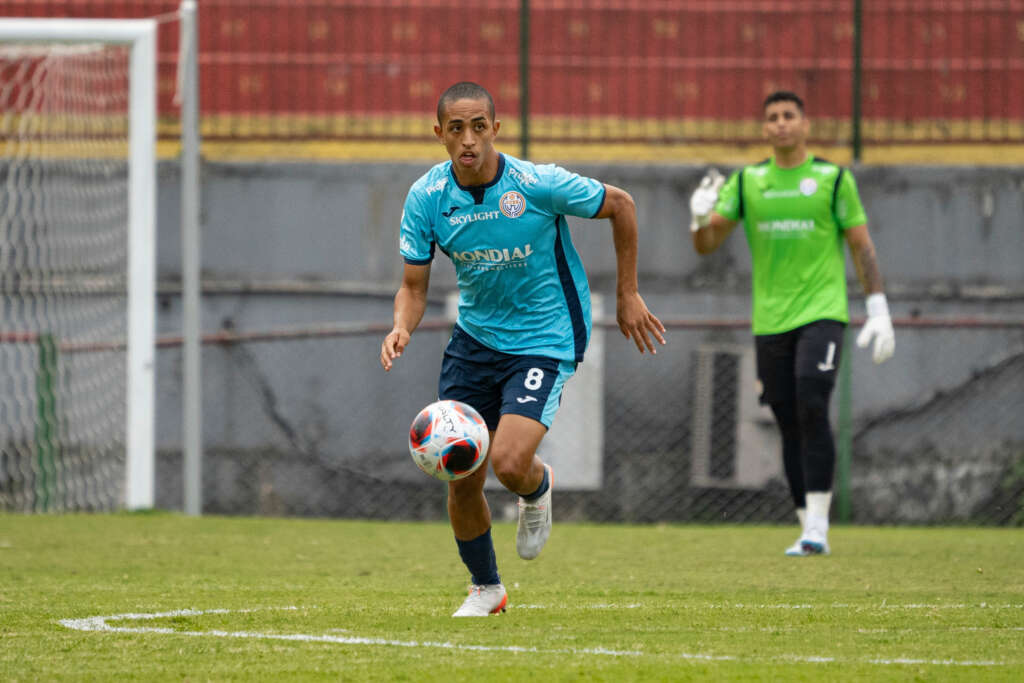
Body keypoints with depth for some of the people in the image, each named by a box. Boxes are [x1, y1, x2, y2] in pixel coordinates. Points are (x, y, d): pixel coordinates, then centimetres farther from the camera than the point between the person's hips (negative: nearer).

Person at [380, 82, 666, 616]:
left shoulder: (537, 185, -20)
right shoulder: (426, 198, -10)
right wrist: (401, 328, -26)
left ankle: (538, 488, 18)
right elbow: (414, 287, -3)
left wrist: (627, 295, 1)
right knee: (461, 477, 2)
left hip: (544, 341, -4)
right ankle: (485, 589, 27)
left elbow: (620, 205, -4)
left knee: (509, 464, -21)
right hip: (474, 338, 4)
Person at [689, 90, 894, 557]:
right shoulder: (746, 182, 9)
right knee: (790, 427, 5)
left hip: (821, 313, -3)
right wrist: (701, 217, -17)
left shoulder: (833, 178, 2)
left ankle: (818, 524, -17)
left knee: (811, 409, -19)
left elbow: (861, 247, 5)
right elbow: (706, 245, 6)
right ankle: (808, 533, 13)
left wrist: (878, 312, -2)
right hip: (770, 321, 3)